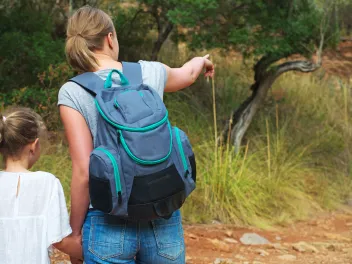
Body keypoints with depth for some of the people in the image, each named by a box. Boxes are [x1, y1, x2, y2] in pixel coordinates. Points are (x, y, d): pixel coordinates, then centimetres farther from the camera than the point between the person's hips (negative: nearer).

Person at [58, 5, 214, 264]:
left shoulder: (72, 93, -7)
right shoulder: (151, 73, 3)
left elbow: (84, 172, -11)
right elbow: (186, 75, 28)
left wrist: (75, 233, 1)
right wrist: (202, 61, 51)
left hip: (109, 224, -3)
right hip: (164, 218, 3)